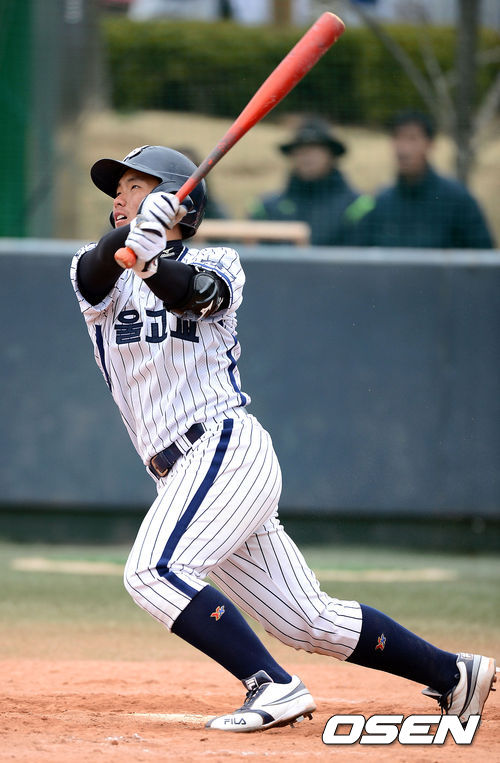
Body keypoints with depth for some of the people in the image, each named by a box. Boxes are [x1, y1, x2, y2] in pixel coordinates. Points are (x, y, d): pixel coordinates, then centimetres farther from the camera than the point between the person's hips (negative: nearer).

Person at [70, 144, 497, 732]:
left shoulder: (215, 265, 4)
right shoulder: (102, 274, 14)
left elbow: (193, 292, -20)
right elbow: (95, 272, -11)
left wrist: (151, 263, -41)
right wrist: (131, 239, -33)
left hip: (226, 447, -6)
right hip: (185, 476, 6)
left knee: (153, 572, -26)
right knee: (309, 620, 7)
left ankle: (274, 688, -27)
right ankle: (453, 674, 16)